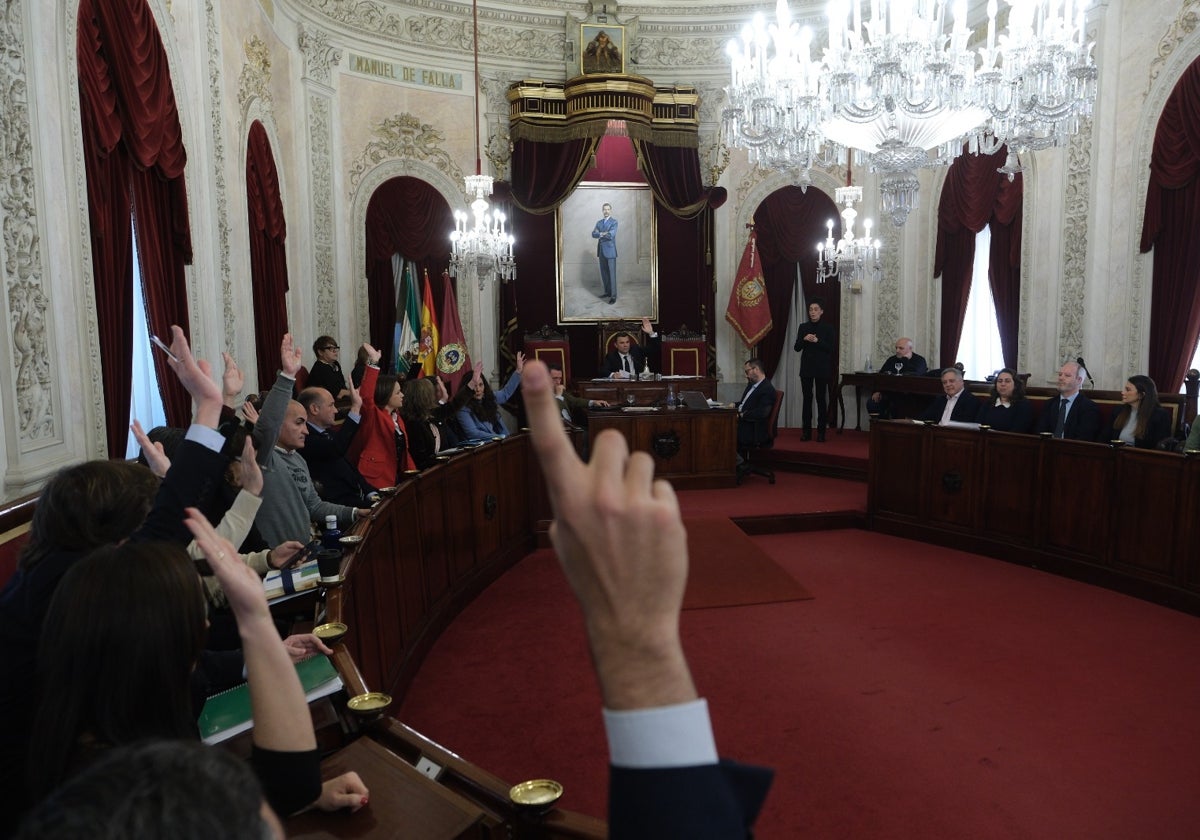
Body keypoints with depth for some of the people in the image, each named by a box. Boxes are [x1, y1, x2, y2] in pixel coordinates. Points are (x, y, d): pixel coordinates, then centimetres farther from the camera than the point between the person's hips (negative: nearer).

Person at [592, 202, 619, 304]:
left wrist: (599, 235, -5)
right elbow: (593, 234, 2)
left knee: (612, 273, -7)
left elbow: (611, 234, -17)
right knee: (604, 273, 9)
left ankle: (613, 295, -8)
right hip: (601, 251, 6)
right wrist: (602, 234, -16)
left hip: (610, 251, -6)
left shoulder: (614, 222, -2)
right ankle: (607, 292, 19)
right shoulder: (599, 223, 14)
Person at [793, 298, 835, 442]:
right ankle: (807, 431, 6)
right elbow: (797, 347, 7)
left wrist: (817, 341, -17)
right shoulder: (803, 327, 9)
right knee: (807, 399, 2)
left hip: (822, 368, -2)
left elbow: (832, 347, -6)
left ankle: (821, 432, 3)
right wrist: (804, 339, -12)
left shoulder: (828, 327, 1)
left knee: (821, 399, -1)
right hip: (806, 368, 3)